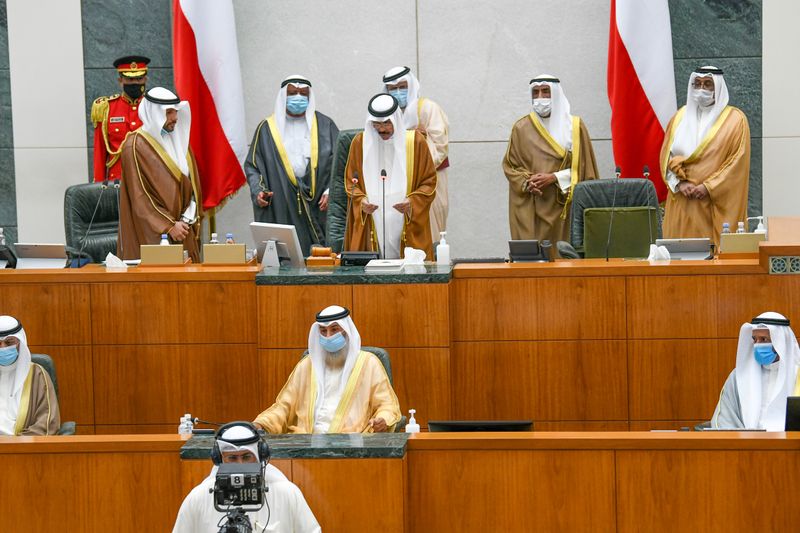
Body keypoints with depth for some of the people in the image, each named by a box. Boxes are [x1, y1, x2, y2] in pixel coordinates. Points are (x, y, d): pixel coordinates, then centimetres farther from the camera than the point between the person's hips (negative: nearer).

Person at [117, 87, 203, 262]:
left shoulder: (179, 139, 13)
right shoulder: (135, 146, -9)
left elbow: (193, 183, 14)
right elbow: (139, 195, -12)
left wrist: (188, 219, -1)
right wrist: (169, 226, -16)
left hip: (183, 232, 6)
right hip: (153, 234, -6)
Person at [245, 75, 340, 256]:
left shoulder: (325, 125, 11)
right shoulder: (267, 128, 11)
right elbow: (252, 165, 12)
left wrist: (330, 191, -6)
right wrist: (258, 190, -5)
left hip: (318, 207, 0)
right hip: (281, 211, 0)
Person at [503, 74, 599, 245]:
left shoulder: (574, 126, 4)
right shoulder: (521, 128, 6)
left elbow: (582, 167, 2)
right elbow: (509, 165, 8)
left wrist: (554, 177, -10)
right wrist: (526, 182, -10)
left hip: (564, 205, 0)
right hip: (530, 210, 0)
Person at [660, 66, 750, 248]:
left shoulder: (735, 119, 2)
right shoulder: (681, 117, 13)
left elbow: (738, 161, -5)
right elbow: (666, 155, 9)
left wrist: (709, 187, -13)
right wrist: (680, 183, -7)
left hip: (717, 203, -3)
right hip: (682, 202, 3)